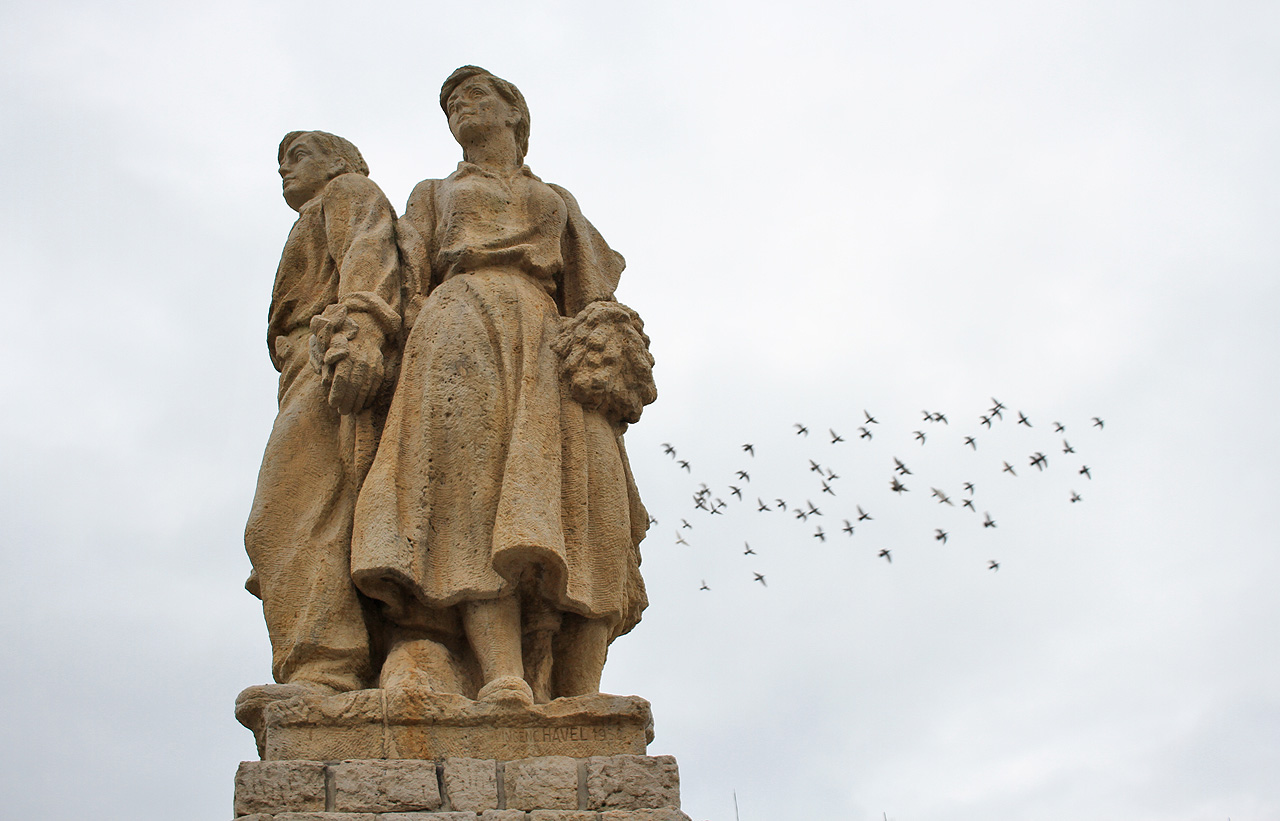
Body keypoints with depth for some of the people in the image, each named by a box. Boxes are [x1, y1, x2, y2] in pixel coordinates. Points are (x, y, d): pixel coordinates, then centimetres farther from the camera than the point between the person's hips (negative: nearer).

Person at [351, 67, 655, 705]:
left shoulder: (559, 202, 35)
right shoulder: (434, 195, 33)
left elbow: (590, 292, 19)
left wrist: (607, 344, -4)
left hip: (545, 338, 2)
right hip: (461, 320, -2)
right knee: (474, 461, -33)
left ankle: (580, 718, -34)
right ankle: (505, 679, -48)